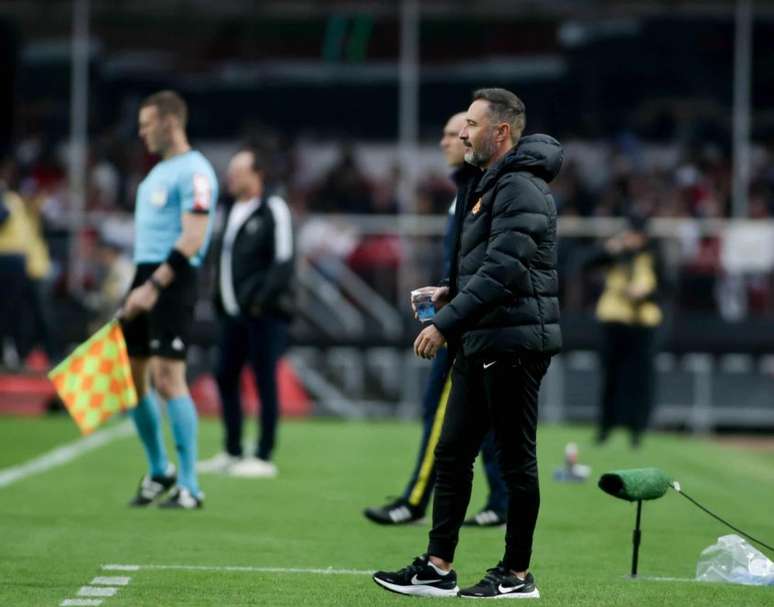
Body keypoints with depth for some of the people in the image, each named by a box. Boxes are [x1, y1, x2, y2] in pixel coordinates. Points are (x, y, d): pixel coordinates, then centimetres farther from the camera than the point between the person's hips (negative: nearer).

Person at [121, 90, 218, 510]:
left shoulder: (194, 172, -11)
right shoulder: (158, 171, 19)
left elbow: (192, 238, -19)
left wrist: (153, 286, -24)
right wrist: (138, 287, 19)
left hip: (172, 281, -9)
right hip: (145, 276, 9)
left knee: (167, 379, -13)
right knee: (129, 376, 10)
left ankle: (189, 486, -7)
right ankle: (159, 471, 25)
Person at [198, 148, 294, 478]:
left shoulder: (272, 210, -7)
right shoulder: (233, 212, 17)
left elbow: (283, 261, -13)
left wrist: (263, 300, -20)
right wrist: (219, 299, 13)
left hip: (263, 314, -8)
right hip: (232, 312, 8)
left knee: (265, 381, -4)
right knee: (225, 377, 9)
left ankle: (264, 457, -1)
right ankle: (232, 453, 18)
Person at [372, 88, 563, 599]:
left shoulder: (520, 189, -16)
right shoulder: (486, 183, 17)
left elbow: (504, 268, -24)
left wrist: (447, 323, -24)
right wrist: (452, 292, 10)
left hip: (514, 343, -10)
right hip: (480, 345, 10)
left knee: (516, 459, -1)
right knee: (452, 452, 10)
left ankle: (518, 575, 7)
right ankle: (438, 569, 13)